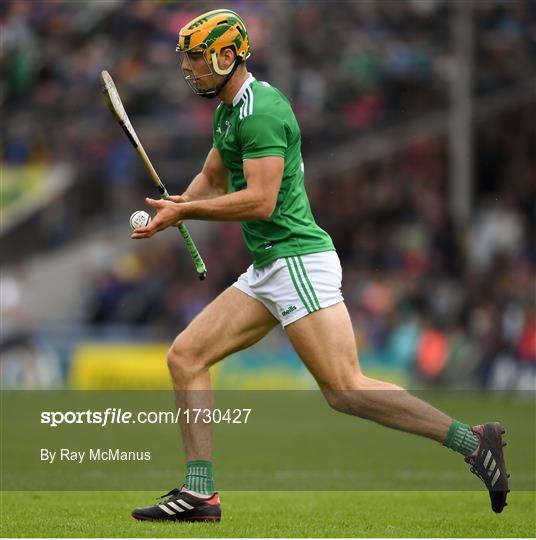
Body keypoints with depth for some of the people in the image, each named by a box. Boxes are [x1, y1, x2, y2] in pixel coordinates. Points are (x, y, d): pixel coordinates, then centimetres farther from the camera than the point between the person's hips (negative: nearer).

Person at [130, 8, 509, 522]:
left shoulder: (260, 110, -15)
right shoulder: (229, 110, 18)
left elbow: (260, 201, -22)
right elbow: (211, 180, 30)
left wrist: (184, 210, -14)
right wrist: (174, 207, 9)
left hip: (299, 261, -10)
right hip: (267, 270, 10)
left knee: (344, 390, -16)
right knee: (185, 356, 5)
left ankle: (471, 440, -13)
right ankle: (199, 493, 3)